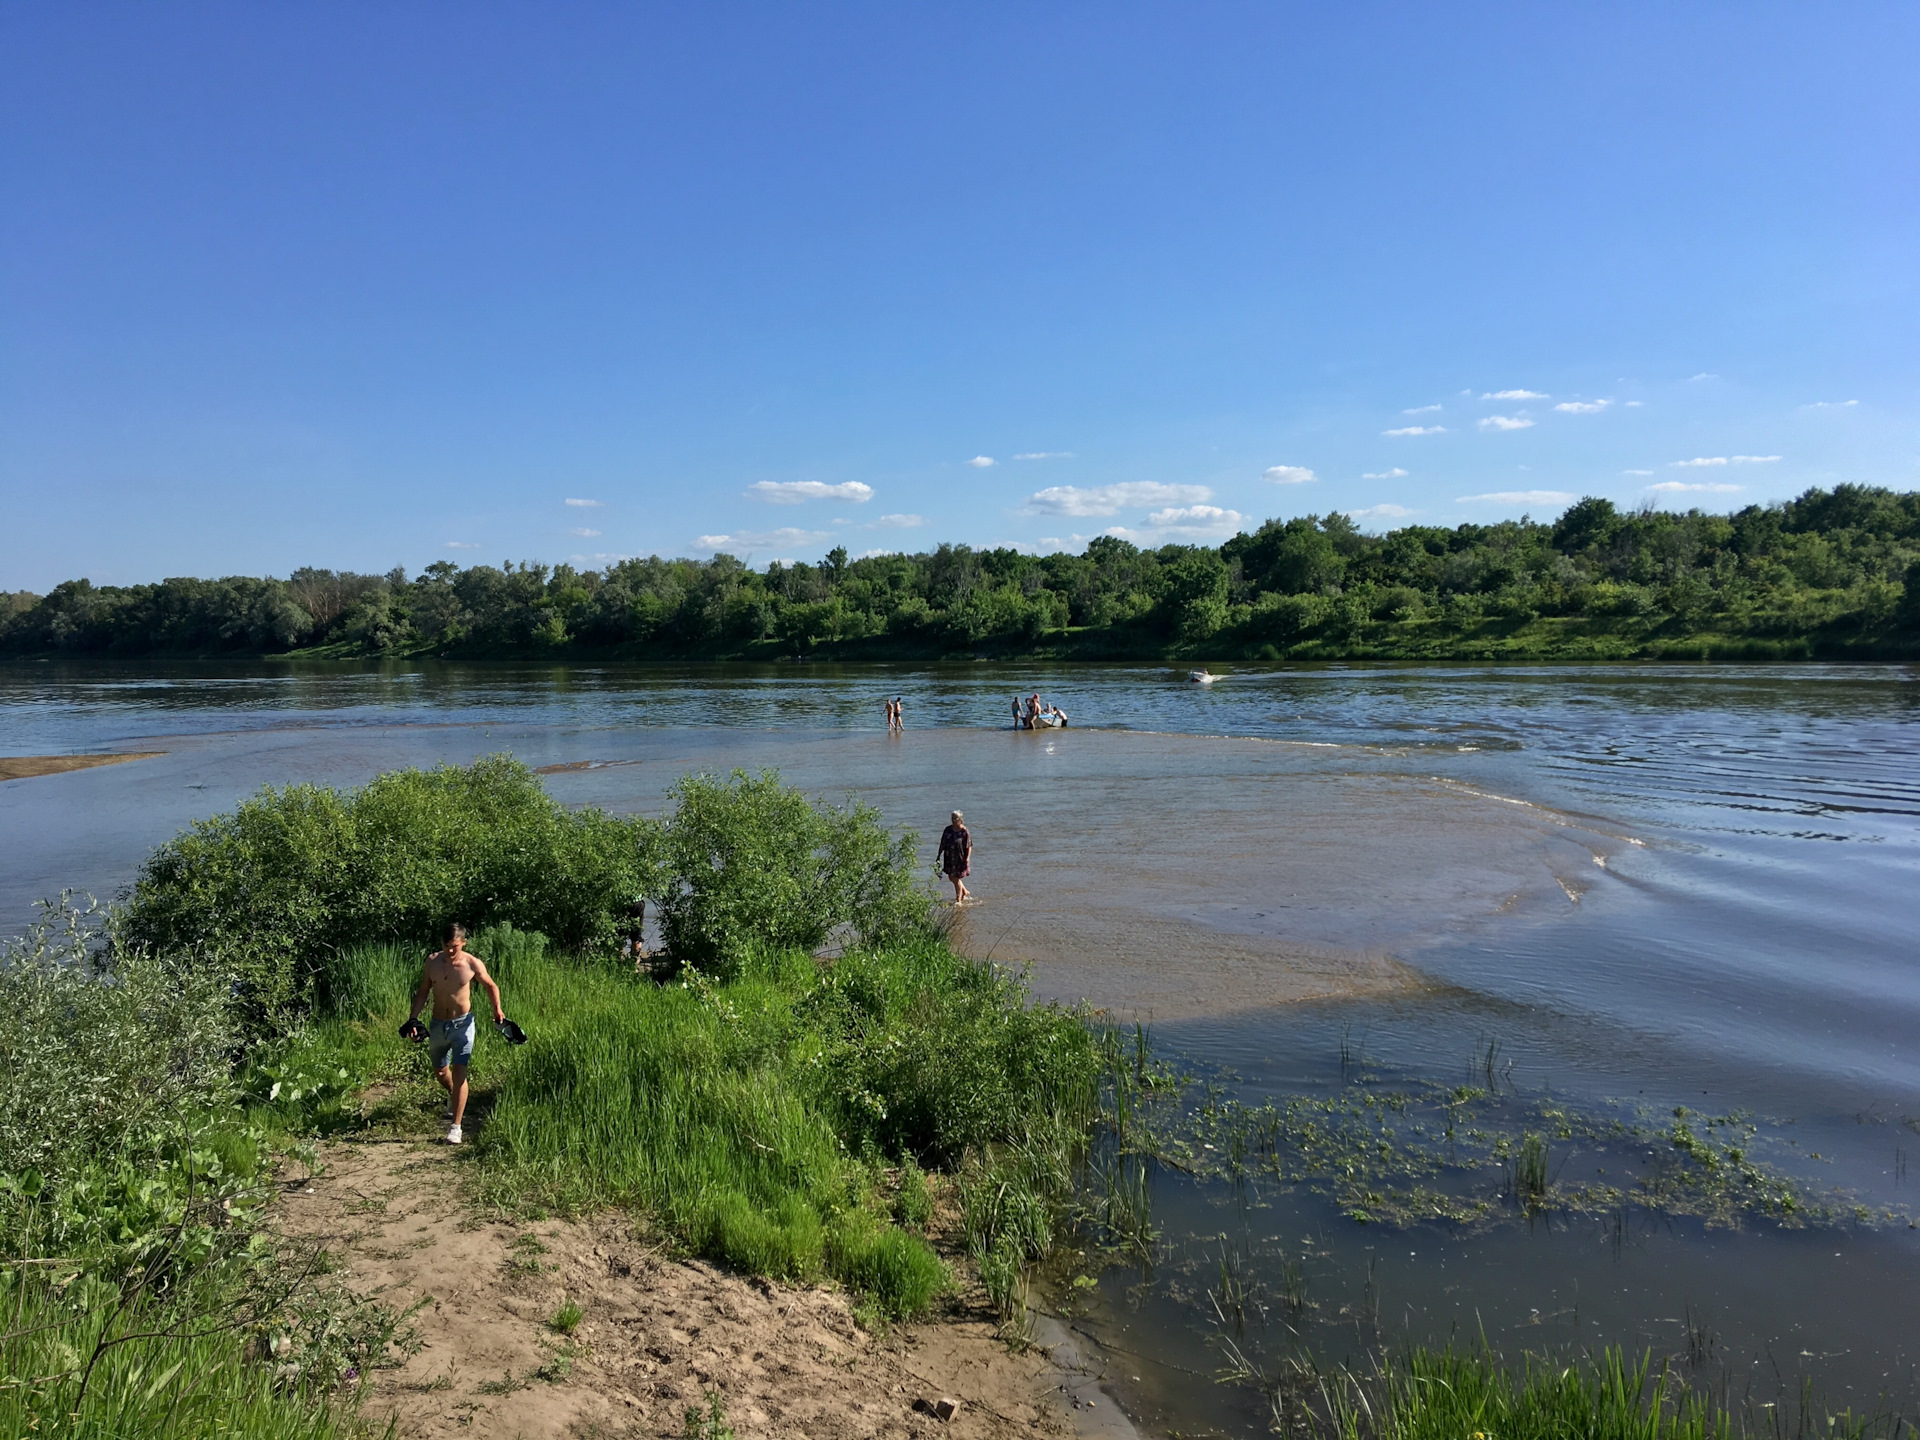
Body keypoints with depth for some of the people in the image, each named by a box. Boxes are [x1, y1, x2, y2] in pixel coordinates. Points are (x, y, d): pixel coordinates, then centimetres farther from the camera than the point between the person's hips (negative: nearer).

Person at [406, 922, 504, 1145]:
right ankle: (454, 1097, 51)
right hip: (438, 1024, 4)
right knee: (440, 1072, 18)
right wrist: (413, 1018, 0)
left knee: (459, 1073, -11)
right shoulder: (433, 961, -5)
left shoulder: (473, 964, -12)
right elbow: (423, 991, 7)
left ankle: (455, 1126, -5)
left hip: (462, 1024, -4)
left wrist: (497, 1008, -9)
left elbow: (490, 985, 5)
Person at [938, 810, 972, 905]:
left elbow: (969, 846, -13)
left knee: (957, 879, 0)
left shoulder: (964, 831, -13)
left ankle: (958, 900, 14)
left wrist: (967, 858, -21)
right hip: (949, 858, 6)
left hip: (960, 858, -6)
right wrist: (939, 855, 7)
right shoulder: (948, 830, 1)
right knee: (951, 877, 16)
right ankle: (965, 892, 38)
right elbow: (942, 844, 8)